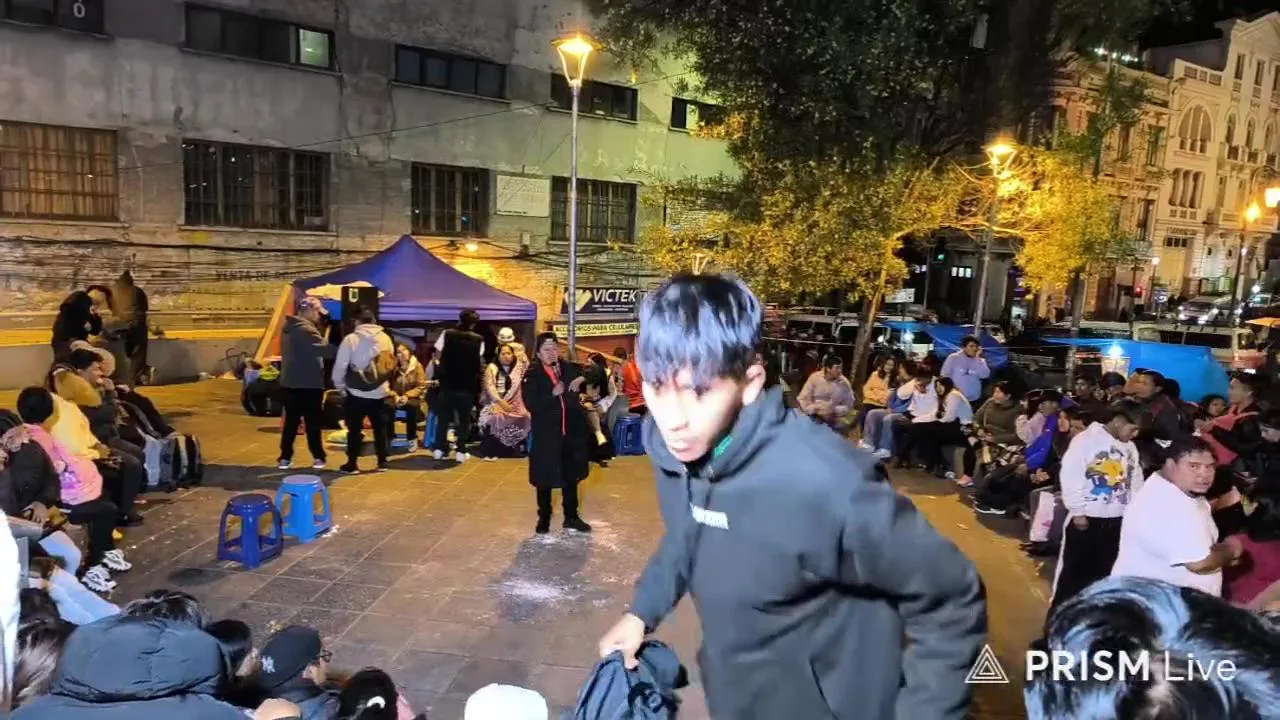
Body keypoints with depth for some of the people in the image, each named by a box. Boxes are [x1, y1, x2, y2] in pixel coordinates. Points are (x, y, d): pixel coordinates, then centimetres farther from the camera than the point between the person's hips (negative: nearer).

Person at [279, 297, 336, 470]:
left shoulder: (289, 327, 13)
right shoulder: (306, 329, -17)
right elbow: (324, 349, -26)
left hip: (289, 383, 8)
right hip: (308, 384, -8)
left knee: (291, 421, 11)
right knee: (313, 422, 2)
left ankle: (285, 457, 12)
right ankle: (318, 457, 8)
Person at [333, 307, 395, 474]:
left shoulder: (351, 339, -10)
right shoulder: (385, 338, 1)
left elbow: (340, 365, -9)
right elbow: (391, 364, 6)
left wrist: (339, 385, 6)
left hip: (356, 392, -3)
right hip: (380, 392, 3)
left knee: (354, 429, 6)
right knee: (380, 428, 12)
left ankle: (352, 464, 9)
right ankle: (382, 462, 17)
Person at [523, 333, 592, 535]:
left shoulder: (569, 369, 2)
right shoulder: (532, 375, -8)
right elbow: (531, 405, -16)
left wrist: (582, 379, -8)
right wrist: (552, 394, -25)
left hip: (571, 432, 4)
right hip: (546, 435, -4)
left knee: (571, 477, 15)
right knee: (545, 480, 9)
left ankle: (571, 517, 29)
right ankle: (544, 518, 26)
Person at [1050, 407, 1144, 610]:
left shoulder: (1130, 447, 10)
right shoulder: (1086, 439, -12)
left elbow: (1136, 481, 15)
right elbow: (1070, 475, -14)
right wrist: (1078, 510, -14)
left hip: (1119, 520, 6)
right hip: (1087, 517, -6)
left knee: (1106, 572, 13)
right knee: (1074, 571, 2)